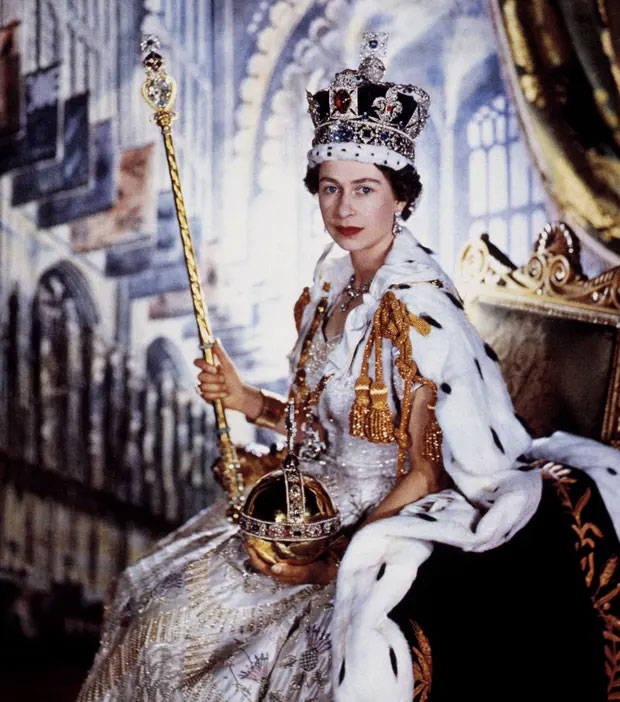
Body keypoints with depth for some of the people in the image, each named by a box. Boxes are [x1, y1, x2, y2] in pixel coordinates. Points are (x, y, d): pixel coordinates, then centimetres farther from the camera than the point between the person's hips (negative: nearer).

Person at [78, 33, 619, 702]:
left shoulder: (417, 312, -21)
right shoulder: (332, 289, 4)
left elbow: (428, 473, -18)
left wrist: (333, 561, -21)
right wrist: (248, 401, -4)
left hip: (384, 525, -8)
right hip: (322, 501, 8)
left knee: (187, 626, -11)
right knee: (151, 593, 5)